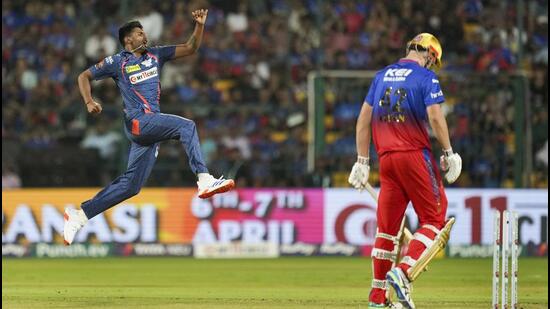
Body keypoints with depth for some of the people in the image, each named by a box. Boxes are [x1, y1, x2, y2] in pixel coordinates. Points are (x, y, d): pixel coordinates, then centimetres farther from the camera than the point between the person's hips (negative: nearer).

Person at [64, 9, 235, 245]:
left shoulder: (155, 55, 18)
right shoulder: (117, 62, 4)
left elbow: (190, 48, 18)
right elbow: (84, 76, 10)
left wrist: (200, 25, 3)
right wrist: (89, 102, -7)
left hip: (152, 125, 7)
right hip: (138, 121, -7)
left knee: (131, 184, 5)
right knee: (186, 126, -25)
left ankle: (80, 215, 10)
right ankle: (204, 180, -37)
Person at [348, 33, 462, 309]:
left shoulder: (382, 76, 17)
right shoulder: (425, 76, -1)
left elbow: (364, 118, 14)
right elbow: (435, 116, -13)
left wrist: (362, 161, 15)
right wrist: (448, 152, -6)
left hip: (386, 157, 6)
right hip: (415, 155, -6)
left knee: (387, 225, 9)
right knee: (434, 219, 2)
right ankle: (403, 272, -18)